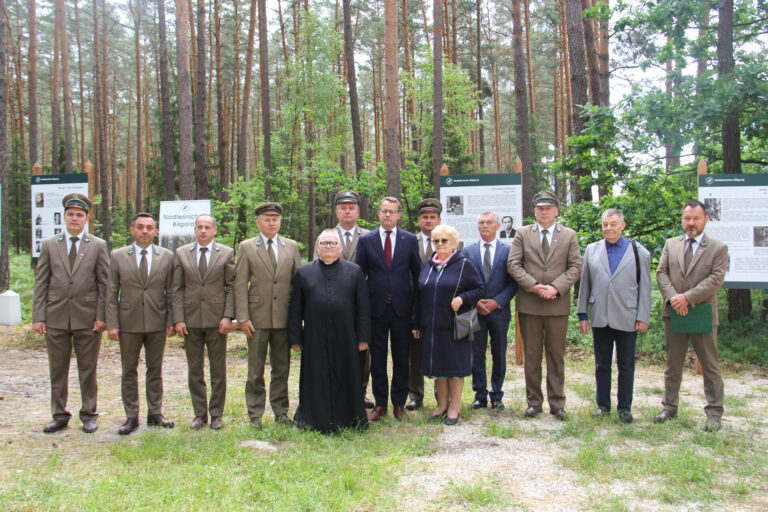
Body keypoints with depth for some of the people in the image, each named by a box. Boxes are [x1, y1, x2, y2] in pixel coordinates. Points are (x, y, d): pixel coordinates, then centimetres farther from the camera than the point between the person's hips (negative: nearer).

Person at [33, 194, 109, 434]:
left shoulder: (98, 246, 4)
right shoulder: (49, 245, 8)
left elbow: (104, 283, 2)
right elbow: (41, 283, 6)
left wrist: (101, 316, -6)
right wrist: (38, 316, -1)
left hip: (87, 318, -2)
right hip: (56, 318, 2)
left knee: (88, 369, 7)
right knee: (57, 369, 8)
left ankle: (89, 414, 18)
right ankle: (59, 415, 20)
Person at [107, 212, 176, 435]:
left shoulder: (167, 256, 4)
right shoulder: (118, 256, 2)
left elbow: (171, 291, 5)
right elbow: (111, 294, 1)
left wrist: (171, 320, -1)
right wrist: (112, 324, -5)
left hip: (157, 324, 1)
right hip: (128, 324, 0)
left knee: (155, 370, 9)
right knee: (129, 371, 6)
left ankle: (155, 413, 20)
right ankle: (131, 417, 15)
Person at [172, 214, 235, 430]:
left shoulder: (227, 253, 3)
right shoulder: (182, 253, 7)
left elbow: (231, 287, 1)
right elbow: (177, 289, 5)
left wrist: (228, 316, -9)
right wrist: (178, 319, -3)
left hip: (216, 319, -1)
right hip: (191, 319, 2)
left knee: (218, 369, 4)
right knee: (194, 370, 8)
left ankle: (216, 414, 16)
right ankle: (200, 413, 19)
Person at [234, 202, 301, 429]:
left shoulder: (291, 246, 9)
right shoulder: (246, 247, 3)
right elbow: (240, 285, -1)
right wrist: (243, 317, -8)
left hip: (284, 317, 2)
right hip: (258, 317, -2)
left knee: (282, 368, 10)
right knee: (255, 371, 5)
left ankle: (281, 411, 22)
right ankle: (255, 414, 16)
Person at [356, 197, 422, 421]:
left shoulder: (410, 240, 4)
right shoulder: (366, 240, 4)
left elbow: (417, 273, 7)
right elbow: (359, 274, 4)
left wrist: (416, 305, 1)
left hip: (402, 307, 0)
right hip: (376, 307, 0)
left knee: (401, 358, 8)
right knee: (377, 358, 5)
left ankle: (399, 403, 20)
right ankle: (380, 403, 16)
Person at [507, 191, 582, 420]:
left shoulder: (569, 235, 8)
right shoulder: (523, 234, 7)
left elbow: (575, 267, 1)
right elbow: (513, 264, -1)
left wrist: (556, 287, -13)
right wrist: (533, 286, -13)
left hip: (557, 305, 0)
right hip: (529, 305, 0)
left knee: (556, 356, 6)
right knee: (532, 356, 6)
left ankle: (557, 404, 15)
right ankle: (534, 402, 16)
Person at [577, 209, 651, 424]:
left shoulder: (639, 252, 3)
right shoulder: (591, 250, 9)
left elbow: (645, 287, 2)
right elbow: (585, 284, 9)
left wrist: (643, 317, -4)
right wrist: (583, 314, 5)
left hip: (627, 319, -2)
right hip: (599, 318, 2)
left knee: (626, 365, 7)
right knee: (602, 364, 10)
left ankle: (624, 407, 18)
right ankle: (603, 405, 21)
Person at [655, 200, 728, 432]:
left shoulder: (718, 248, 0)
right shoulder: (671, 244, 10)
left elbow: (716, 278, -10)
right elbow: (661, 272, 3)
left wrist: (688, 297, -18)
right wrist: (672, 297, -13)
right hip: (674, 313, 3)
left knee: (710, 366, 3)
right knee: (673, 364, 11)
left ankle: (714, 412, 13)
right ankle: (669, 407, 20)